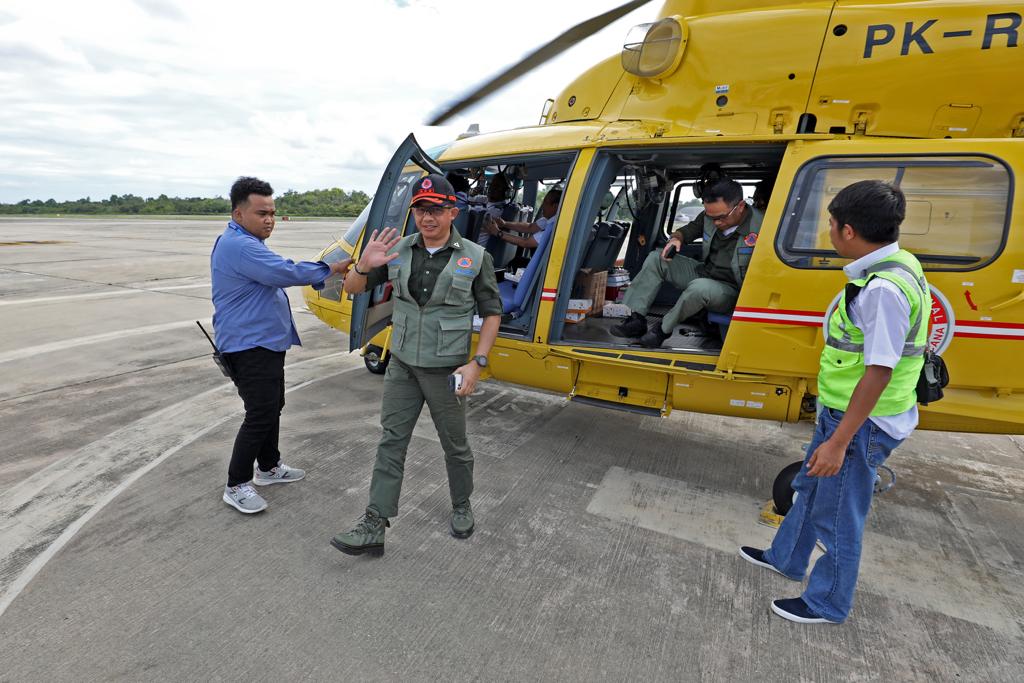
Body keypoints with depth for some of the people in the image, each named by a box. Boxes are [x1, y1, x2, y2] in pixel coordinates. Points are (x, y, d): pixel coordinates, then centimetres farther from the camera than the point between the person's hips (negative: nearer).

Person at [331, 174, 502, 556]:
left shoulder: (474, 258, -9)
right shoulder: (399, 250, -2)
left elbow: (492, 313, -4)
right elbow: (352, 289, 3)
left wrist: (477, 362, -14)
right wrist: (364, 266, -20)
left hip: (446, 370, -2)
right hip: (402, 365, 3)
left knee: (455, 445, 13)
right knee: (391, 443, 7)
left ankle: (462, 508, 37)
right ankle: (374, 527, 17)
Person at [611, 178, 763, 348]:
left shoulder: (759, 229, -23)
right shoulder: (710, 215, -4)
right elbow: (688, 230, 14)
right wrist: (676, 239, -10)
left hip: (730, 290, -7)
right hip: (703, 273, 7)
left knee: (700, 287, -41)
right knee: (656, 258, -3)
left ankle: (663, 329, -16)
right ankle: (635, 318, -12)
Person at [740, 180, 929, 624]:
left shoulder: (883, 289, -28)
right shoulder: (892, 266, 4)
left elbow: (879, 372, -28)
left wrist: (838, 442, -25)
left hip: (862, 422, -10)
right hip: (843, 410, 10)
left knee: (837, 515, 8)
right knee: (811, 487, 25)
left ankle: (828, 603, 31)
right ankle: (786, 558, 46)